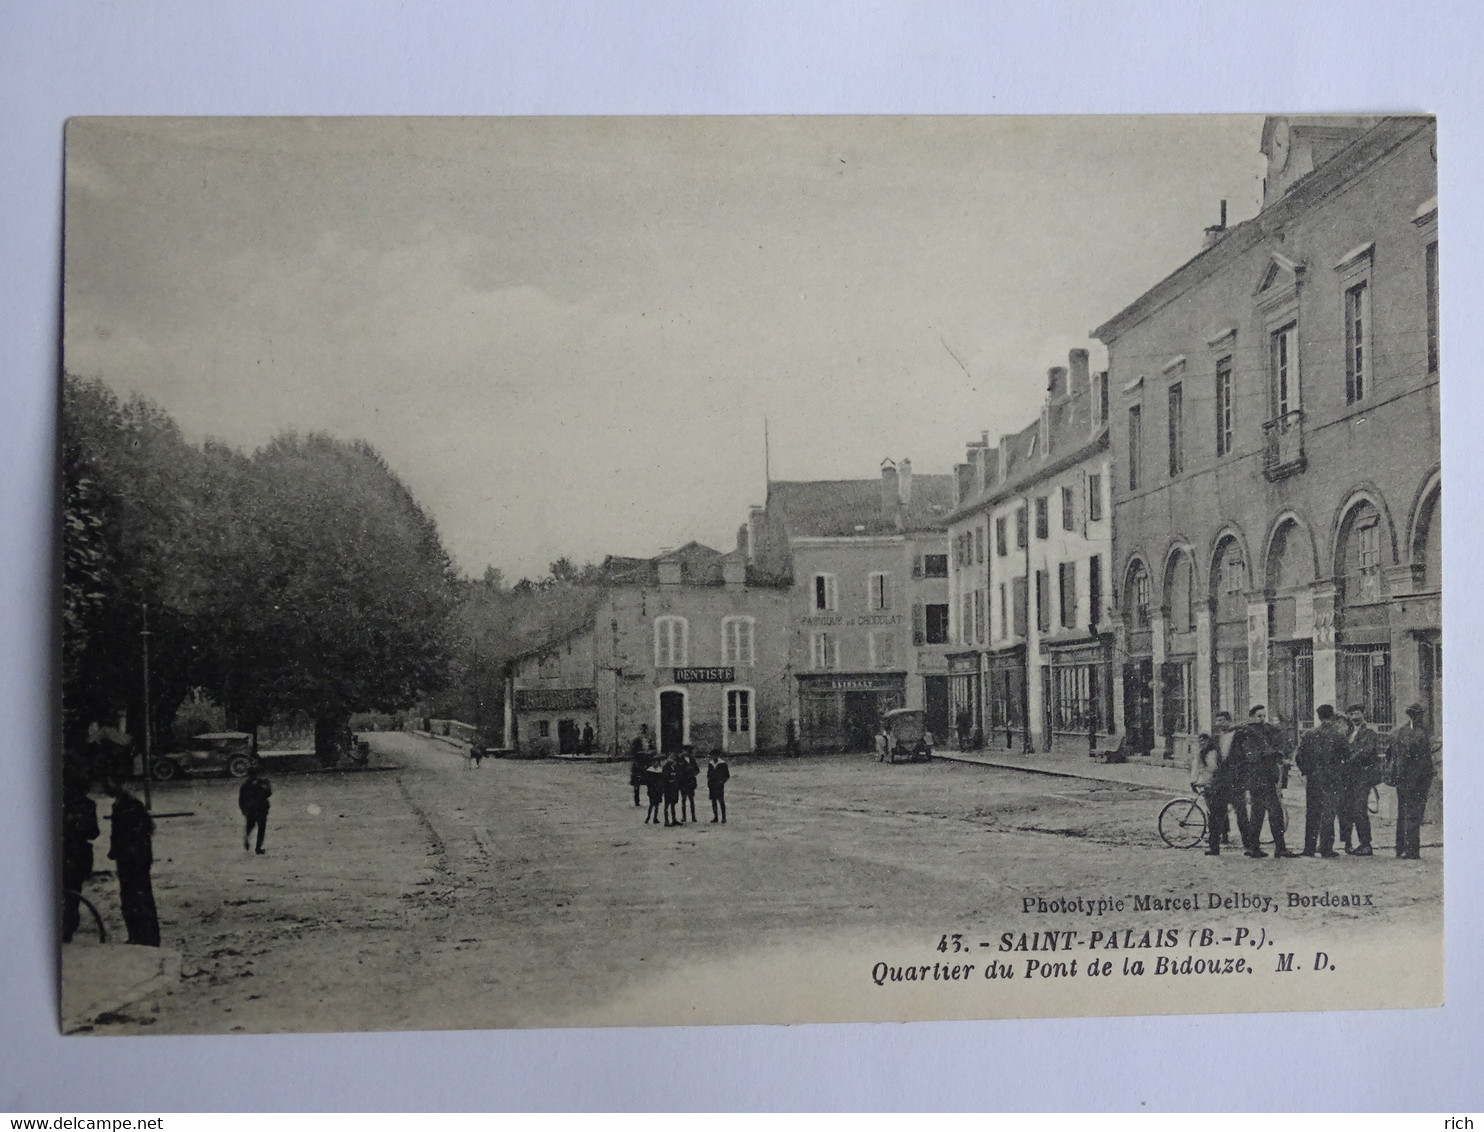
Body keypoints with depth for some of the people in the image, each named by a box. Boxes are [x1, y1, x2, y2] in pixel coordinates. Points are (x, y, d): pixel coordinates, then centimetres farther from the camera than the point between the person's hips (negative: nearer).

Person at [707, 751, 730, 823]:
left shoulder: (723, 764, -3)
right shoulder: (710, 764, 13)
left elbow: (727, 775, 0)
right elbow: (708, 775, 21)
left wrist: (722, 781, -11)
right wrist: (708, 784, 11)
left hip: (720, 786, -5)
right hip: (712, 786, 5)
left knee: (721, 802, -8)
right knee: (713, 802, 6)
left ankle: (723, 818, -4)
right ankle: (715, 818, 12)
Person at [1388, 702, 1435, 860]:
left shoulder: (1396, 733, 8)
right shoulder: (1421, 734, -12)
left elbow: (1390, 757, 12)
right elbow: (1426, 760, -12)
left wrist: (1392, 777, 18)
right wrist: (1428, 780, -5)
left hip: (1400, 781, 6)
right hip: (1416, 781, -6)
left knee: (1402, 815, 14)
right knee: (1413, 816, -4)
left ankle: (1400, 849, 17)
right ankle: (1411, 851, -5)